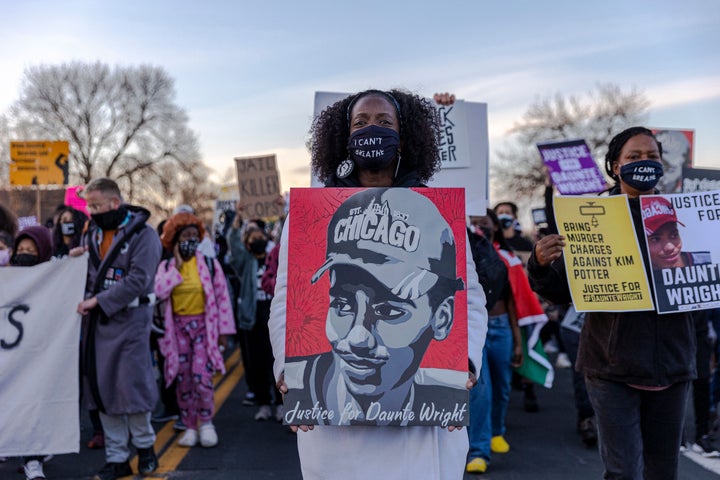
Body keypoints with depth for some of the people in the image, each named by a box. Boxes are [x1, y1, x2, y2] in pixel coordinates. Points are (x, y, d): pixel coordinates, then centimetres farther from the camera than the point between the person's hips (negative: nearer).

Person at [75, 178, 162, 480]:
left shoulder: (142, 234, -8)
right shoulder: (93, 233, 12)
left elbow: (138, 279, -17)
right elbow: (89, 273, 19)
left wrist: (98, 301, -18)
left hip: (129, 319, -6)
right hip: (96, 322, 6)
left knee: (132, 385, -2)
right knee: (101, 387, 7)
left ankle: (145, 445, 21)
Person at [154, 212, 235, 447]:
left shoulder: (209, 263, -1)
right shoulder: (166, 266, 4)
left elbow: (222, 297, -1)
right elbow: (160, 291, -15)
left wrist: (224, 330, -4)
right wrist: (177, 266, -13)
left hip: (203, 325, -2)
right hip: (178, 328, 2)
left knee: (201, 376, -13)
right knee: (183, 380, 6)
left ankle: (206, 422, 8)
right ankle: (190, 426, 19)